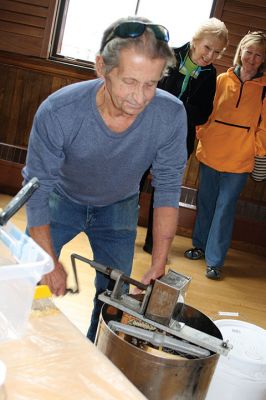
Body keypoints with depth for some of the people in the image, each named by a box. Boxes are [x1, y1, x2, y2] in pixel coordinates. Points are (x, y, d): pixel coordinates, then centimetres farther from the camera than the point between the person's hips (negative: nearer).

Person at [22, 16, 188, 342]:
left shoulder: (171, 115, -30)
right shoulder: (56, 113, -35)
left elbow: (167, 190, -18)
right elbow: (36, 191, -23)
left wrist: (158, 266, -18)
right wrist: (49, 263, -22)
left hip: (119, 209, 2)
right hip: (62, 201, -1)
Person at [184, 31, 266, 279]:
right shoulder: (221, 81, 1)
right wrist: (202, 136, -2)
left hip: (238, 162, -2)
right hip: (210, 154, 3)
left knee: (224, 209, 3)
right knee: (205, 203, 15)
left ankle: (214, 260, 12)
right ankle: (200, 245, 33)